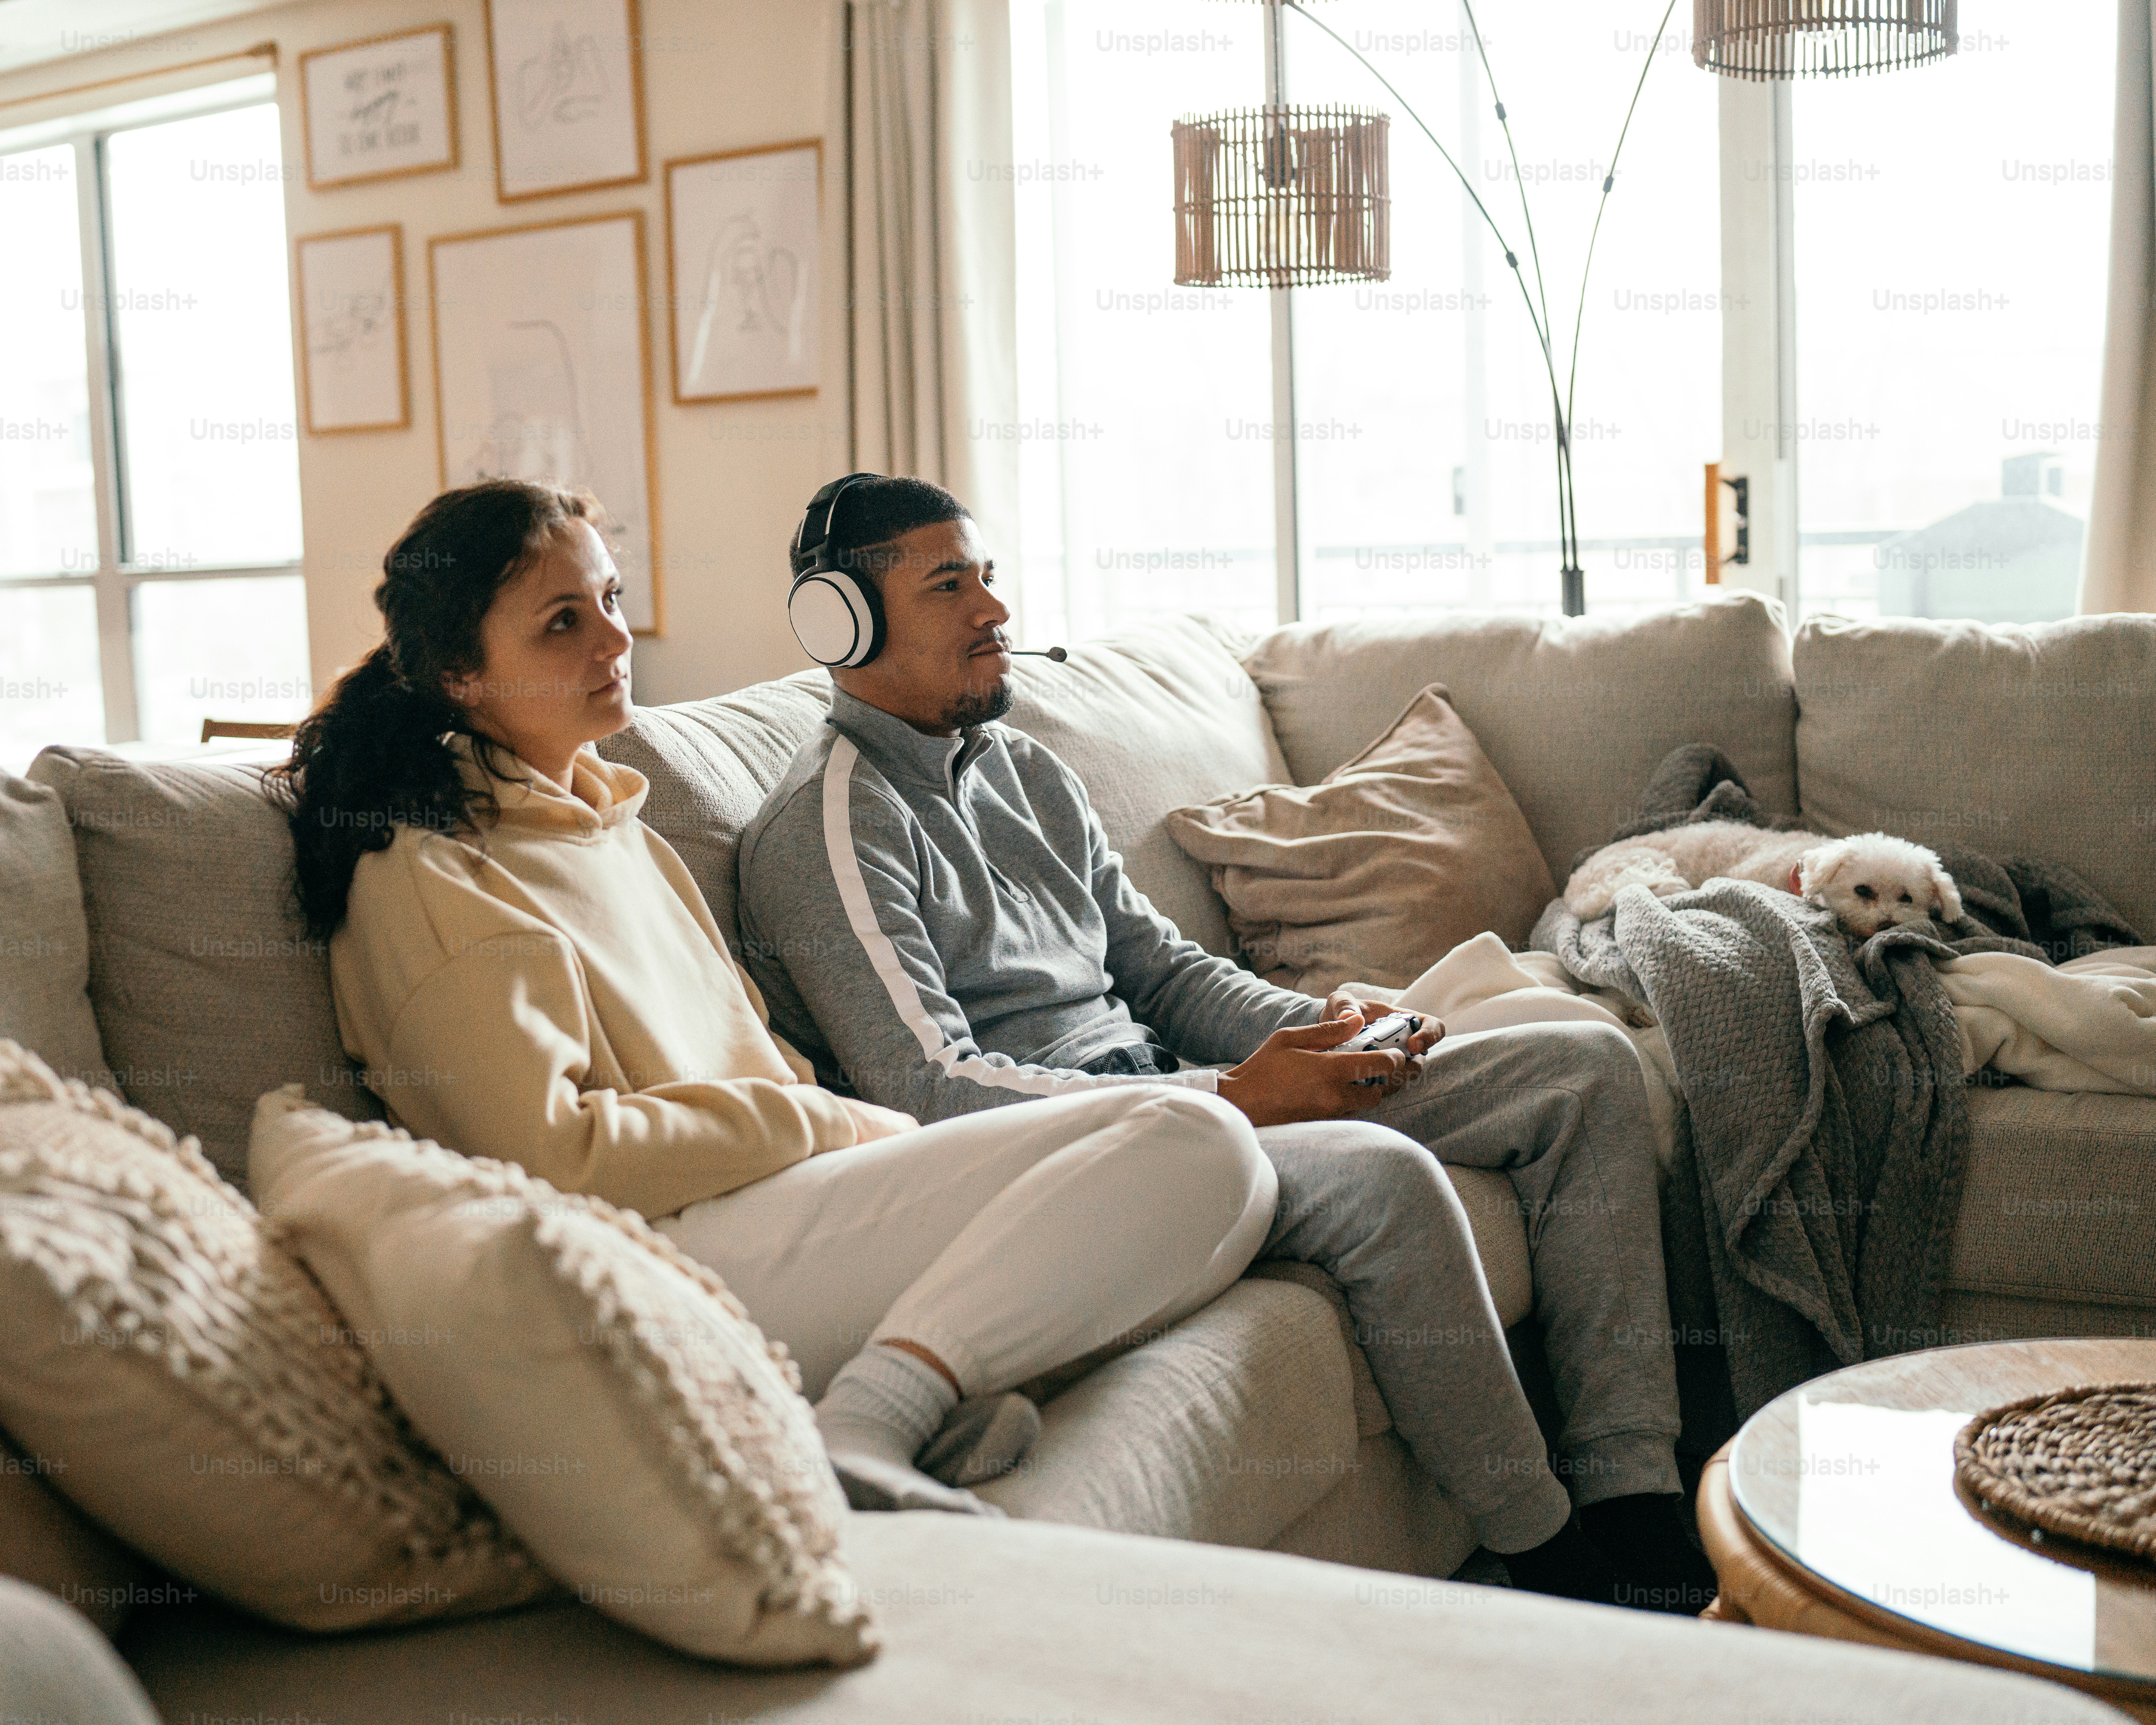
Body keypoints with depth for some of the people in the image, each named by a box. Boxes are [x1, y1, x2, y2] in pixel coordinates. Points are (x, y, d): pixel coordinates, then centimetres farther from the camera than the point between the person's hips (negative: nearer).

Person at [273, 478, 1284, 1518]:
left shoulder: (609, 822, 25)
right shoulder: (426, 875, -4)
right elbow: (550, 1154, -14)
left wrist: (849, 1128, 4)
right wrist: (823, 1123, -7)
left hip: (782, 1187, 10)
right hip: (669, 1252, -9)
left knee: (1202, 1138, -6)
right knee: (1199, 1149, -19)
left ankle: (894, 1392, -25)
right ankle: (865, 1430, -32)